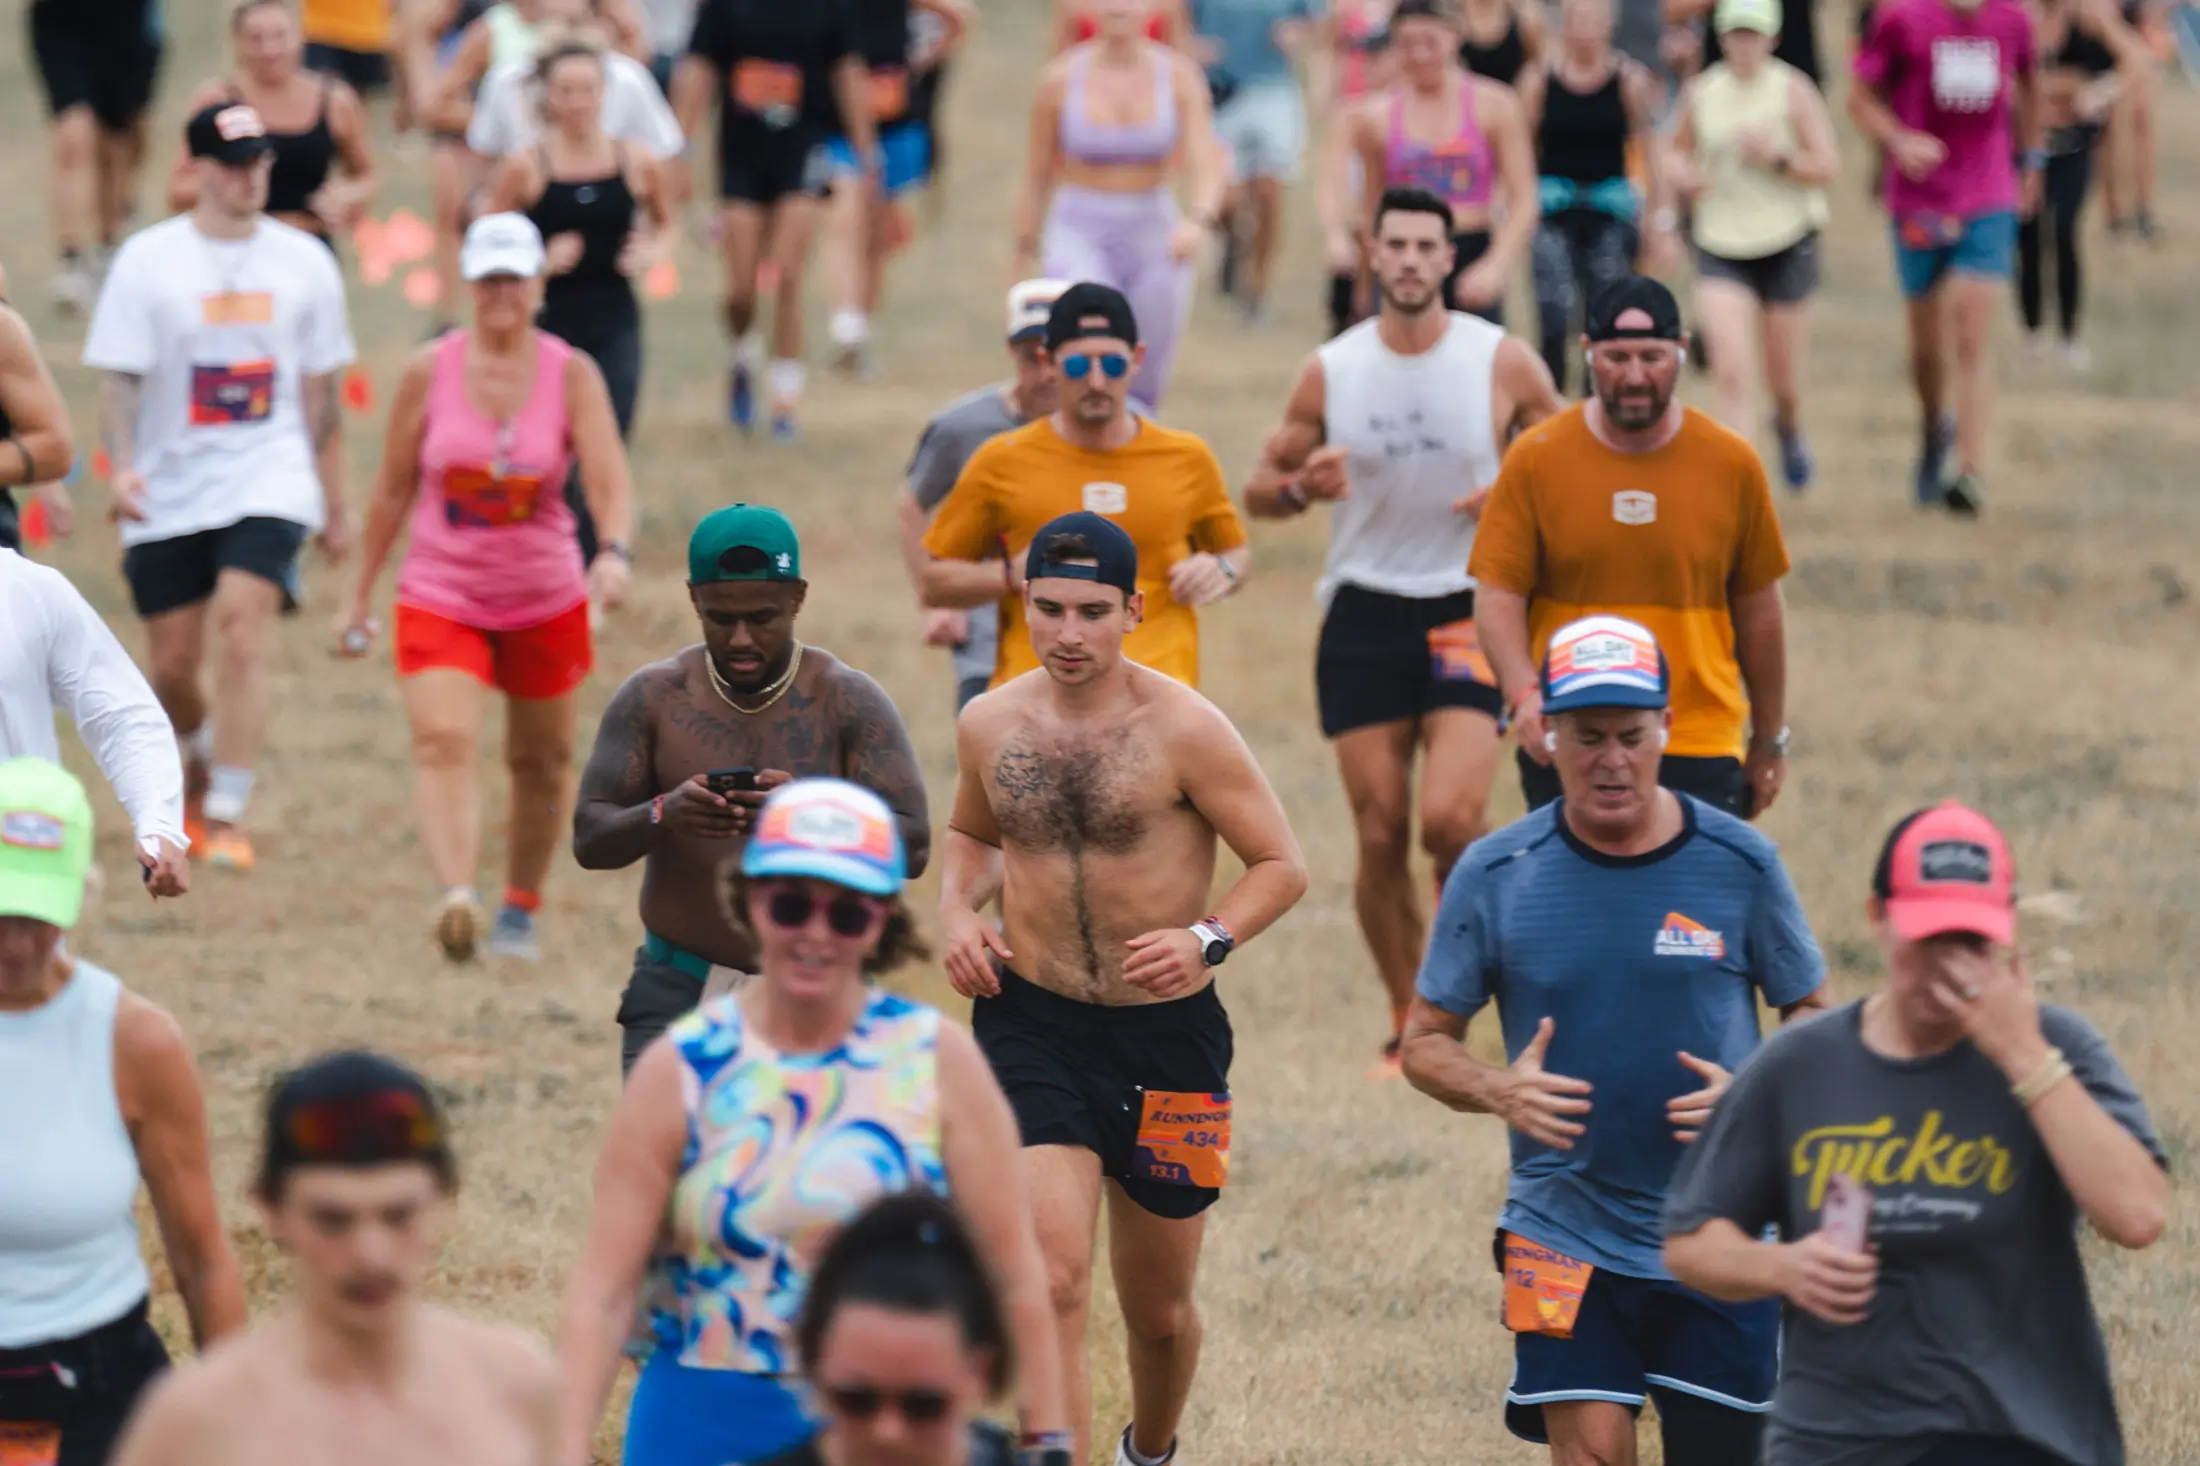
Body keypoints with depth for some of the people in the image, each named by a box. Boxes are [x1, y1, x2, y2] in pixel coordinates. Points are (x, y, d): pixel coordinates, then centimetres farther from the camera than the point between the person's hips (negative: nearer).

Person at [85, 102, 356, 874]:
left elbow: (319, 386, 13)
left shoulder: (303, 261, 5)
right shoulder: (147, 261, -2)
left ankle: (226, 813, -17)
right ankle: (201, 763, 39)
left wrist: (331, 497, 18)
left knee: (241, 630, -20)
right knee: (174, 663, 6)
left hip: (269, 478, 0)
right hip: (169, 487, 0)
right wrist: (121, 465, -20)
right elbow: (119, 376, -4)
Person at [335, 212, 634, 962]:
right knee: (442, 743, -23)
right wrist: (360, 595, 7)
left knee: (541, 761, 13)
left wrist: (615, 553, -38)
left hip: (546, 601, 1)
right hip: (441, 596, -1)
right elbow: (394, 488, 4)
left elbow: (610, 480, -17)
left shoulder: (572, 375, -7)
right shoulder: (430, 371, -5)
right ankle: (456, 896, -38)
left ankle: (521, 907, 33)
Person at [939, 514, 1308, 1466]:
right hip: (1032, 1028, 1)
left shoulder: (1183, 729, -12)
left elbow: (1281, 866, -7)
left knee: (1159, 1310, 17)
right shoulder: (989, 726, 0)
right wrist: (956, 909, 0)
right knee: (1050, 1286, -19)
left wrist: (1208, 940, -25)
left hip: (1167, 1035, -1)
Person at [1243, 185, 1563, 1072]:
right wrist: (1302, 486, -12)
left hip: (1468, 612, -2)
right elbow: (1260, 491, 11)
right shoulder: (1331, 371, 4)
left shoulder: (1502, 364, -2)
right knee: (1380, 838, 1)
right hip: (1364, 615, 2)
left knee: (1449, 817, -20)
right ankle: (1410, 1025, 15)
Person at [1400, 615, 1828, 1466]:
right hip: (1564, 1231, -1)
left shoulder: (1739, 865, -4)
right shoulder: (1495, 876, -4)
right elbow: (1426, 1042, 4)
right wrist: (1498, 1092, -18)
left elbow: (1811, 1014, 7)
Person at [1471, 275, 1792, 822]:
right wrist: (1524, 694, -21)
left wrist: (1769, 742, 15)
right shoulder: (1535, 459, 0)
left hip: (1700, 754, 0)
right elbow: (1498, 597, -3)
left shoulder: (1732, 464, 2)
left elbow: (1758, 611, 10)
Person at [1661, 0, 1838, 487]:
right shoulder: (1701, 93, 2)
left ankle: (1789, 429, 47)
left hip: (1787, 245, -1)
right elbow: (1677, 149, 18)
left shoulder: (1793, 92, -6)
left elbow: (1828, 166, -6)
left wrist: (1775, 157, -21)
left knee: (1784, 382, 11)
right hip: (1721, 247, 1)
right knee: (1730, 374, -16)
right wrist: (1681, 173, -4)